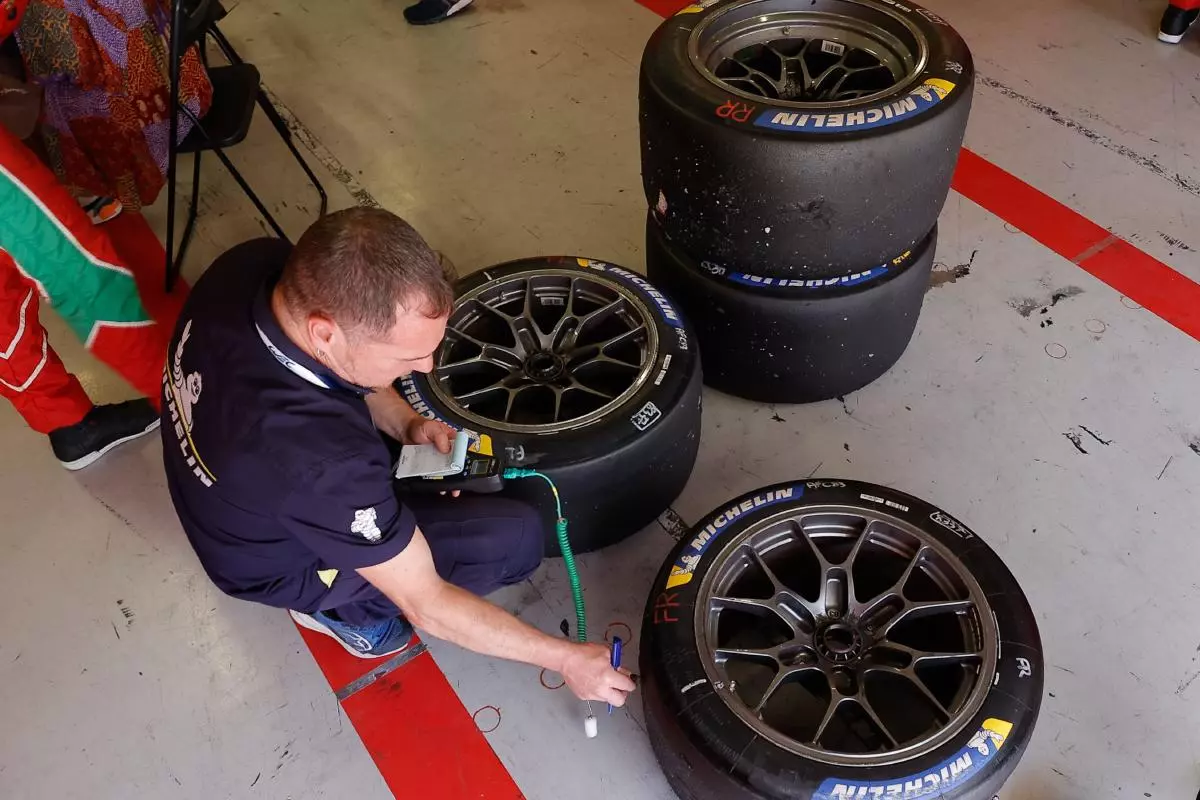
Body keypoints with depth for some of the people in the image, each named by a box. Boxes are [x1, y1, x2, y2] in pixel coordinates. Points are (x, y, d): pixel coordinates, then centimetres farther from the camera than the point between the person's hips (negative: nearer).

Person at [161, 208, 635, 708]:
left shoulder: (255, 263, -26)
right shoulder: (317, 462, -43)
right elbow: (428, 606, -29)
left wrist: (405, 422, -16)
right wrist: (567, 659, -19)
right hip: (280, 562, -6)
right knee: (515, 537, -13)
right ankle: (348, 609, 7)